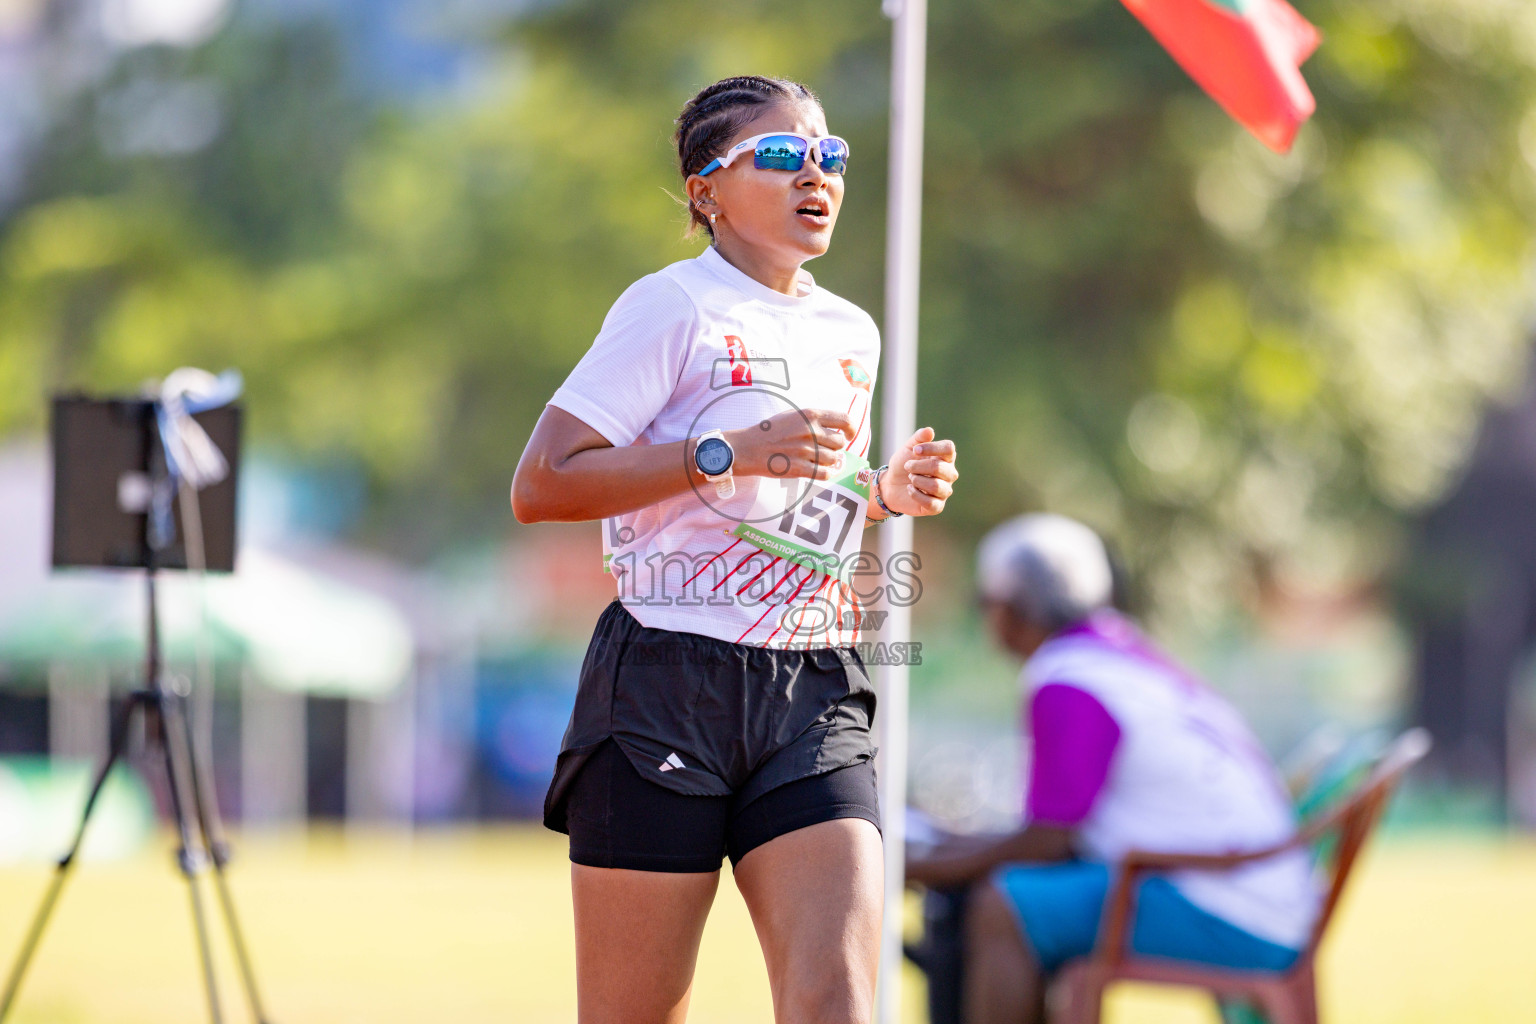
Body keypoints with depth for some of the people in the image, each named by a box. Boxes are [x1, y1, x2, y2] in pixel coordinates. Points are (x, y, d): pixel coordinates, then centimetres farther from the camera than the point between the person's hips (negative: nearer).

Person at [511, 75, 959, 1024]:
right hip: (666, 685, -5)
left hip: (812, 698, 5)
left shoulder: (852, 336, 16)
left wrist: (885, 492, 10)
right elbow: (540, 486, -11)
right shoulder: (673, 308, -4)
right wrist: (726, 454, -17)